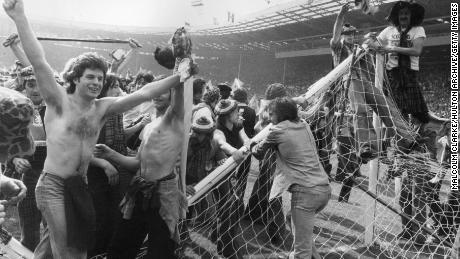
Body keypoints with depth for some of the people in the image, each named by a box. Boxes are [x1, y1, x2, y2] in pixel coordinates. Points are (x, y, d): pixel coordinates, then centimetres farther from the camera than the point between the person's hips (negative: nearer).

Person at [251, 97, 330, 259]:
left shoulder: (278, 130, -2)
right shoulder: (304, 126, 15)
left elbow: (259, 152, 12)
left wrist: (252, 147, 33)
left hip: (305, 191, -8)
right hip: (324, 188, 8)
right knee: (301, 228, 29)